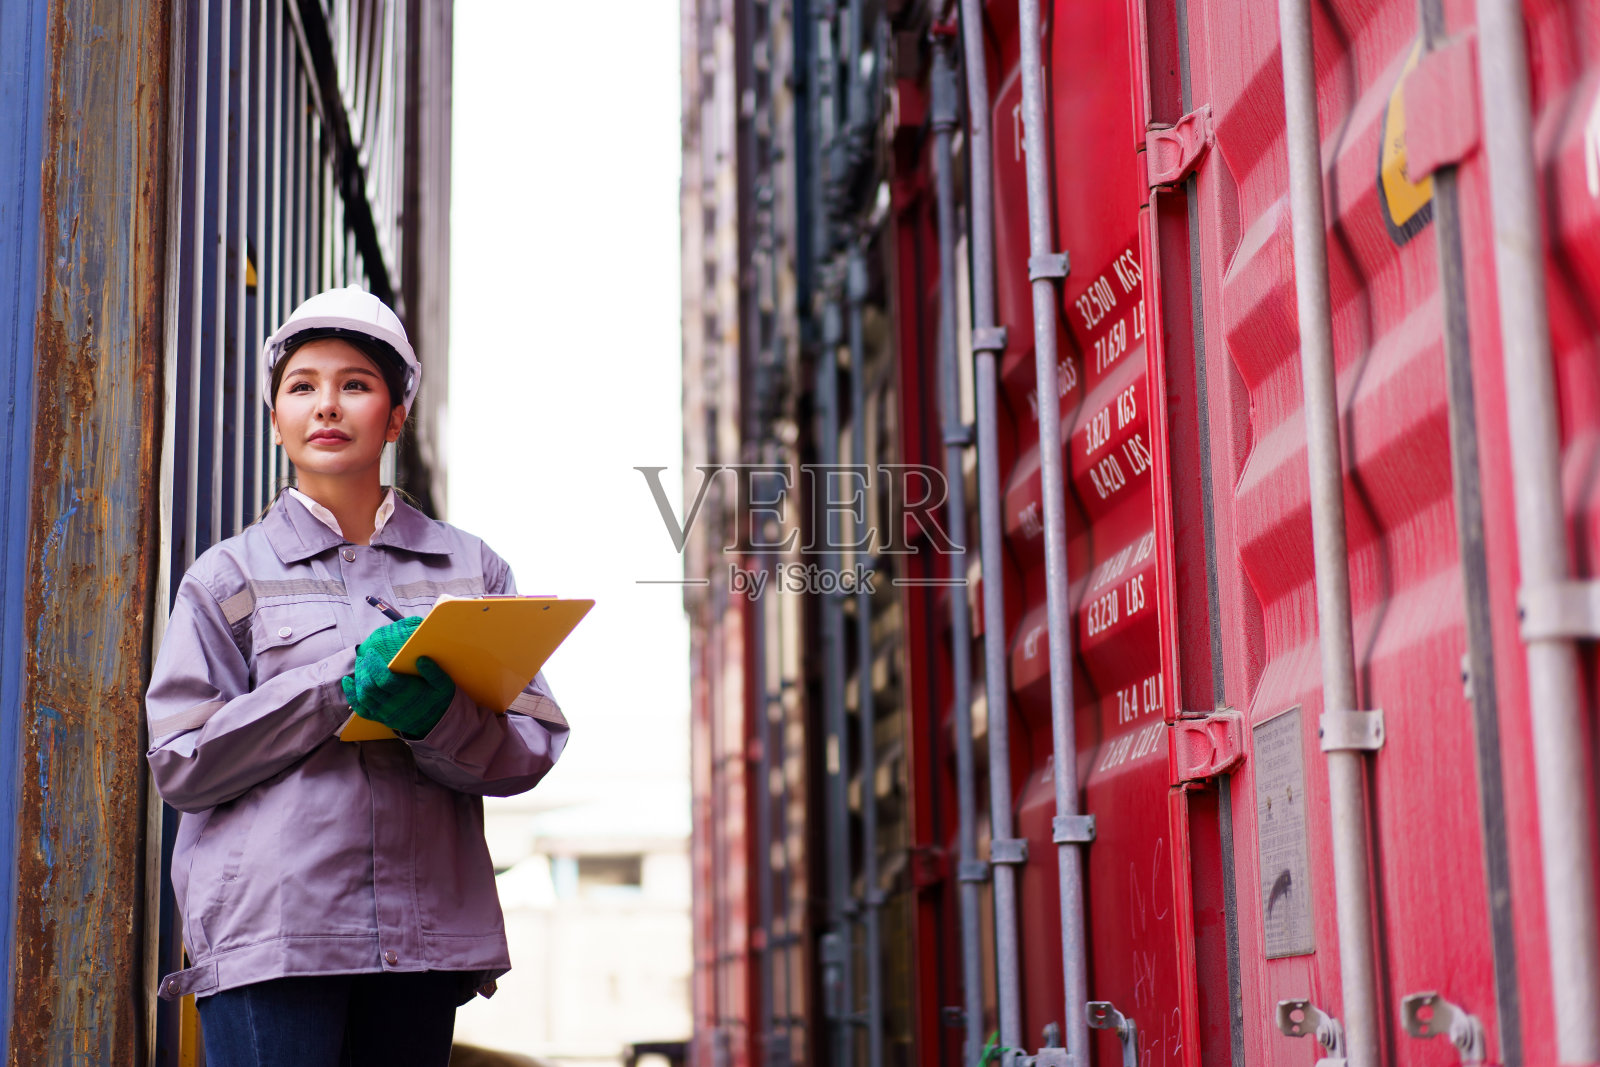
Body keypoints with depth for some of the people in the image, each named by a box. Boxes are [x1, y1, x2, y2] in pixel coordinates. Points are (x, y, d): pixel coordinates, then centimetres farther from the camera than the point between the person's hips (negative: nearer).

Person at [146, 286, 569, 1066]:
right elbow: (181, 765, 1)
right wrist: (340, 686, -11)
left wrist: (438, 717, -15)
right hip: (268, 929, -2)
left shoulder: (470, 569, 15)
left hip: (422, 932, 2)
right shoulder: (228, 577, 10)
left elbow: (531, 746, 7)